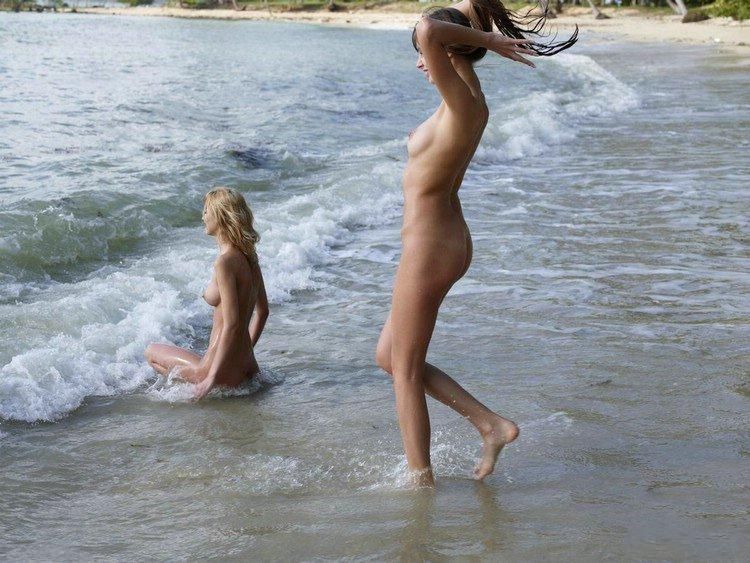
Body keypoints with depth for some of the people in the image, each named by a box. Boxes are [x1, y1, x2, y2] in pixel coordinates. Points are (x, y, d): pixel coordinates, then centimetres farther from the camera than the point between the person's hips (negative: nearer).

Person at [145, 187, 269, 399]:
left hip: (225, 373, -8)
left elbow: (231, 324, -24)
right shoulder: (248, 257, 6)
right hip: (247, 366, 8)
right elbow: (262, 311, 15)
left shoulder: (224, 262, -20)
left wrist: (212, 378, -20)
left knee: (151, 352, 14)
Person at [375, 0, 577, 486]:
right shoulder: (470, 99, 4)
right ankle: (490, 423, 20)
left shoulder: (463, 103, -22)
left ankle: (421, 479, 19)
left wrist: (486, 40, -24)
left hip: (428, 250, -10)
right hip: (448, 241, 10)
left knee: (405, 368, 6)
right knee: (389, 357, 20)